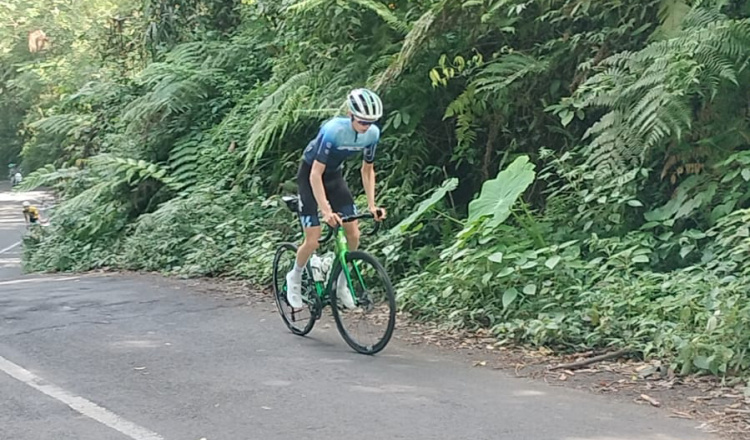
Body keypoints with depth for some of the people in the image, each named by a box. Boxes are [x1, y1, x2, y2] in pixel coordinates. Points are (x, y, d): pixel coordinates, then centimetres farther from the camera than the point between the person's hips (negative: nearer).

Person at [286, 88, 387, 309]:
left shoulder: (372, 133, -17)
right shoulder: (333, 130, -34)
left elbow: (367, 170, -2)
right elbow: (316, 175, -33)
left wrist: (371, 205, -10)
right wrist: (326, 211, -40)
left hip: (335, 175, 5)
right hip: (310, 174, -5)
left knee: (353, 234, -6)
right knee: (313, 241, -11)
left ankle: (341, 283, 13)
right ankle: (295, 277, 17)